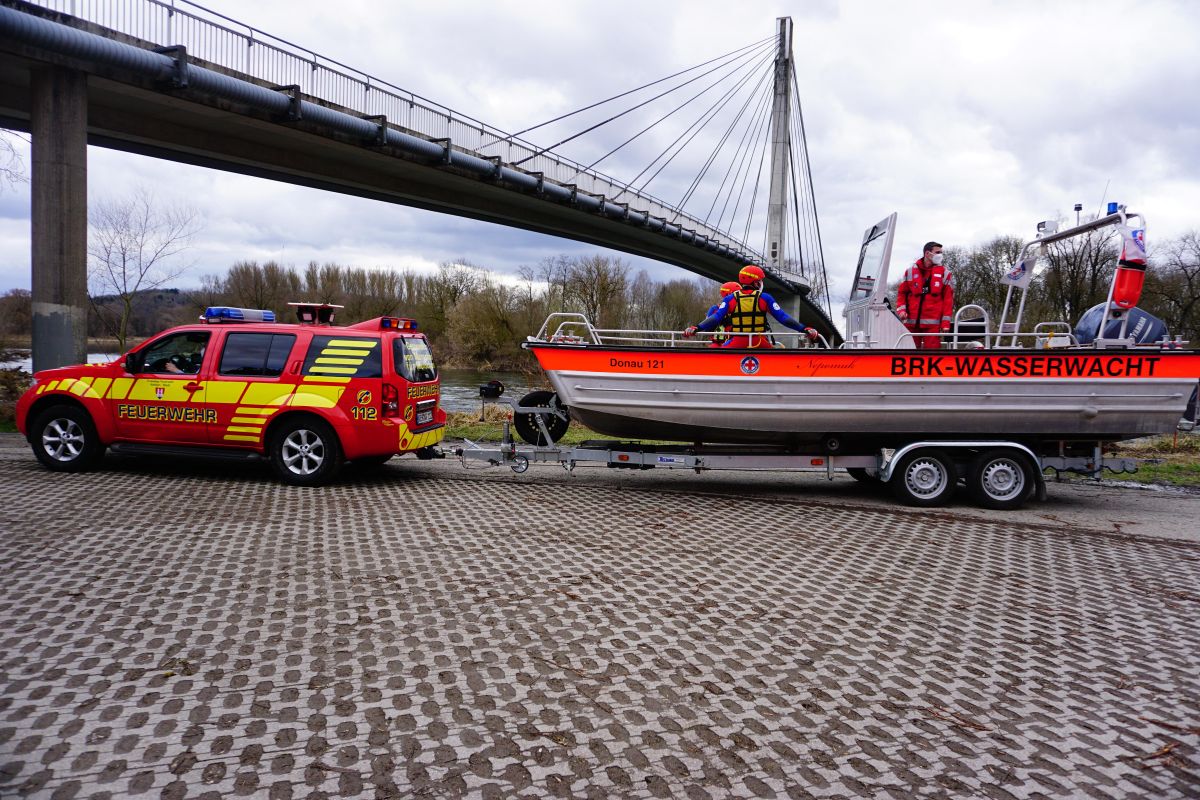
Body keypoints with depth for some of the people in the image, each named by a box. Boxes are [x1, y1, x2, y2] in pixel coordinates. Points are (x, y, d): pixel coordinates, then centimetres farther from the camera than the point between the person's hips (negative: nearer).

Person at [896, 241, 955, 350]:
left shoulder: (945, 273, 4)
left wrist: (946, 322, -5)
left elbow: (948, 299, 1)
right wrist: (901, 309, -5)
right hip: (911, 322, 2)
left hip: (932, 324, -2)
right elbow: (902, 293, 13)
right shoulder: (910, 271, 8)